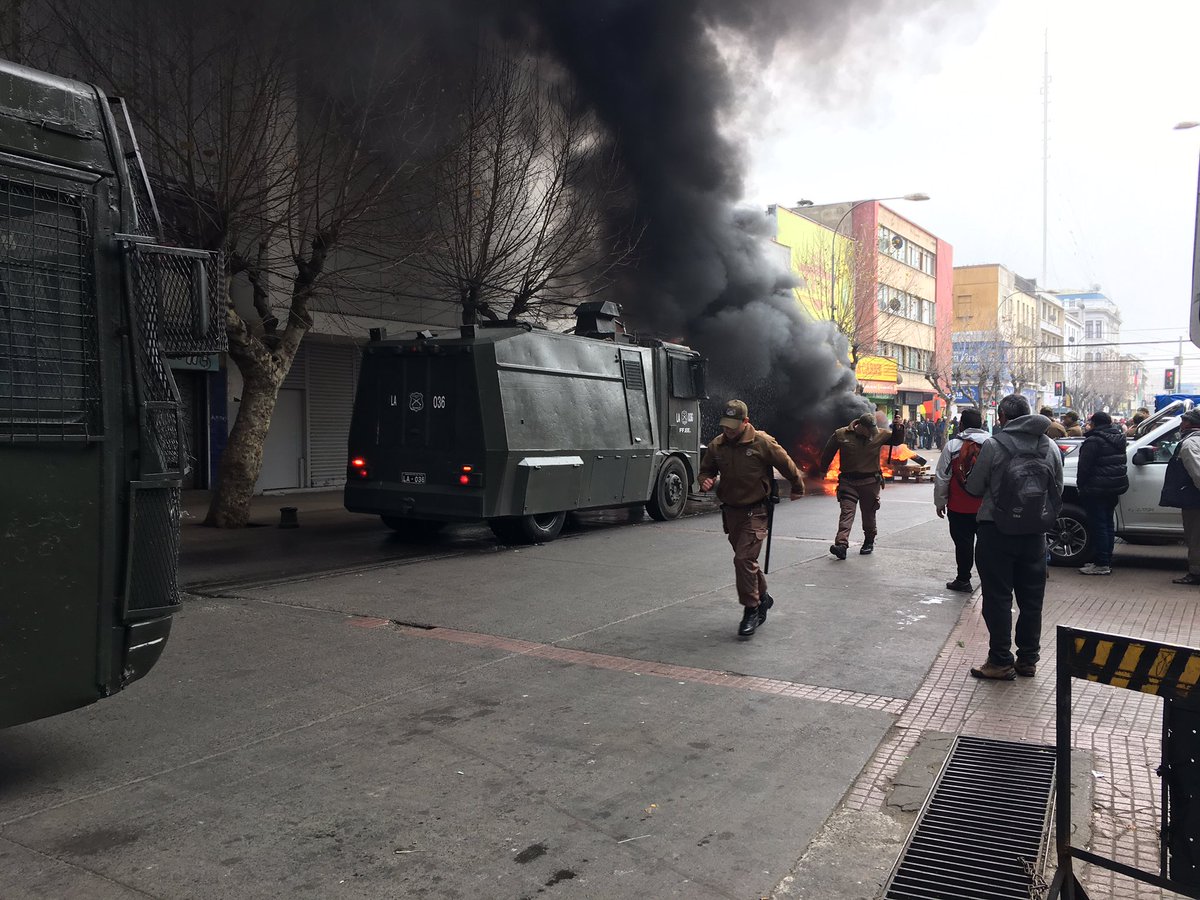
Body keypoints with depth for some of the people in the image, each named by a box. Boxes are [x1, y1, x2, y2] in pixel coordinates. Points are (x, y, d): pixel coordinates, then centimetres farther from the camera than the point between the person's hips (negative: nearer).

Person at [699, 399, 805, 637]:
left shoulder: (762, 443, -15)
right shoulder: (716, 445, 0)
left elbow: (787, 466, -2)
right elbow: (706, 470, 15)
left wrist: (797, 488, 12)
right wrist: (705, 481, -8)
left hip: (755, 512, -6)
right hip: (731, 511, 6)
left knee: (744, 559, -16)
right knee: (745, 560, 17)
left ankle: (751, 609, -4)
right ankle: (762, 597, 38)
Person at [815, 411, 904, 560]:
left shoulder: (880, 435, 1)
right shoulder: (841, 435, -3)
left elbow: (897, 440, 10)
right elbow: (828, 452, 9)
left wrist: (898, 428, -10)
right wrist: (822, 469, 19)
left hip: (870, 481, 1)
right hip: (848, 481, -1)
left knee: (869, 514, 12)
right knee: (847, 512, -12)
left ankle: (869, 542, 30)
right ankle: (841, 544, -22)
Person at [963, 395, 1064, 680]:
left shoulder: (994, 445, -12)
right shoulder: (1050, 446, 2)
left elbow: (974, 488, -4)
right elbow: (1058, 491, 9)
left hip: (997, 531, -4)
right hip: (1035, 533, 5)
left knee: (998, 598, 3)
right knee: (1031, 599, 13)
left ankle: (1001, 661, 6)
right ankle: (1028, 659, 21)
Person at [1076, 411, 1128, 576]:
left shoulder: (1093, 441, -16)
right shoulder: (1118, 438, 11)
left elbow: (1084, 467, -16)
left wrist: (1080, 485, -6)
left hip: (1096, 489, -9)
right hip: (1115, 487, 9)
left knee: (1098, 524, -5)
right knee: (1107, 523, 14)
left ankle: (1102, 564, -4)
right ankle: (1107, 561, 20)